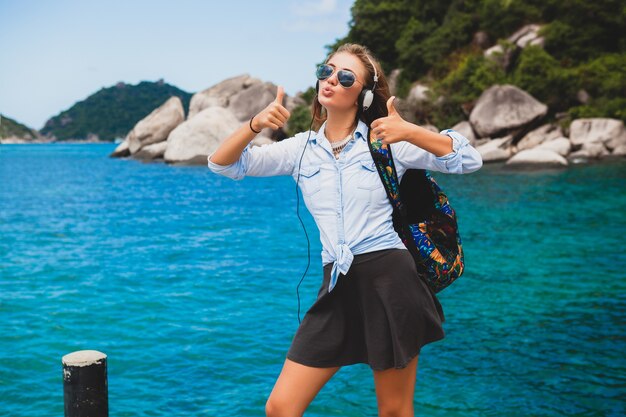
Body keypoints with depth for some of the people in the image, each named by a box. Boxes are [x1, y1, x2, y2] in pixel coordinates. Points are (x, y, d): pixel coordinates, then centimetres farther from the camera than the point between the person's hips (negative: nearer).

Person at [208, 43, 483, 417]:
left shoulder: (387, 142, 0)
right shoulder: (301, 148, 9)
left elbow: (469, 160, -5)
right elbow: (222, 164, 5)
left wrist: (410, 132, -20)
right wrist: (255, 124, -13)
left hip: (390, 279, -3)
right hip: (338, 288, 3)